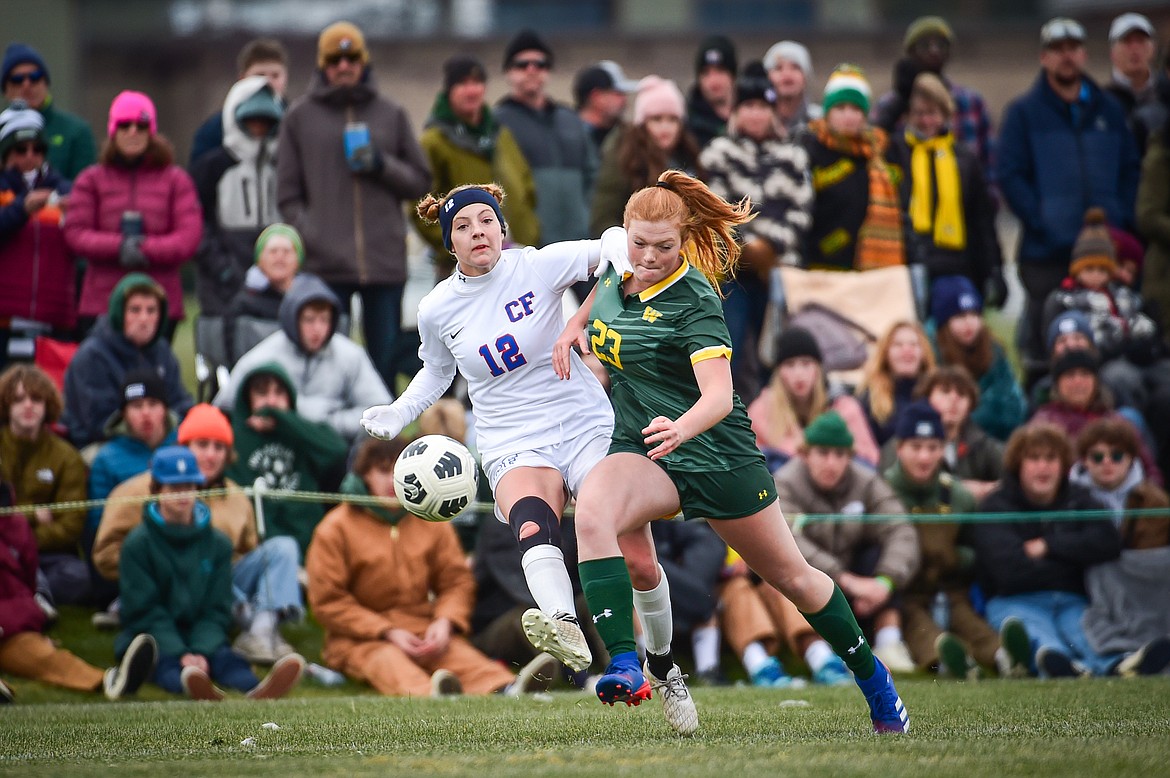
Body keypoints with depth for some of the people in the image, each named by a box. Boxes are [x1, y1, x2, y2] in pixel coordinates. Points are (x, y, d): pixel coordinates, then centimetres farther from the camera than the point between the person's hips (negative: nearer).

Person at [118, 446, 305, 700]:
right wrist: (182, 655, -22)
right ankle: (189, 685, -73)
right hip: (150, 640, -3)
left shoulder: (218, 543, 11)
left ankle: (257, 691, -64)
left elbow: (217, 611, 6)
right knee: (166, 663, -37)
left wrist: (201, 652, -15)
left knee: (224, 657, -31)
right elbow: (145, 612, -7)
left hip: (203, 638, 3)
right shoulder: (138, 543, 1)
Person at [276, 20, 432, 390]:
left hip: (386, 261, 2)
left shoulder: (391, 114, 14)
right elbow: (288, 194, 7)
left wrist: (382, 166, -4)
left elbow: (420, 180, 14)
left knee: (386, 356, 2)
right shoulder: (300, 117, 9)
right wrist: (308, 236, -6)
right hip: (325, 262, -1)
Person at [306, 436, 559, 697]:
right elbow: (327, 602, -5)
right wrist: (388, 633, -14)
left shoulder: (431, 521, 13)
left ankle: (507, 689, -61)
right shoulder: (336, 528, 0)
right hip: (359, 638, -3)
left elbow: (457, 581, 12)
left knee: (459, 653, -29)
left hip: (423, 630, 3)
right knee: (386, 661, -37)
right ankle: (428, 696, -72)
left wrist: (445, 621, -11)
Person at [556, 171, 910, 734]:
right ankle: (626, 667, -31)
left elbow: (719, 396, -33)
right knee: (591, 513, -31)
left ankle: (875, 683, 33)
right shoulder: (619, 272, -2)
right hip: (641, 451, 5)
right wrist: (575, 324, 9)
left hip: (717, 453, -5)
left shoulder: (693, 301, -21)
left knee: (791, 577, 10)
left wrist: (680, 429, -53)